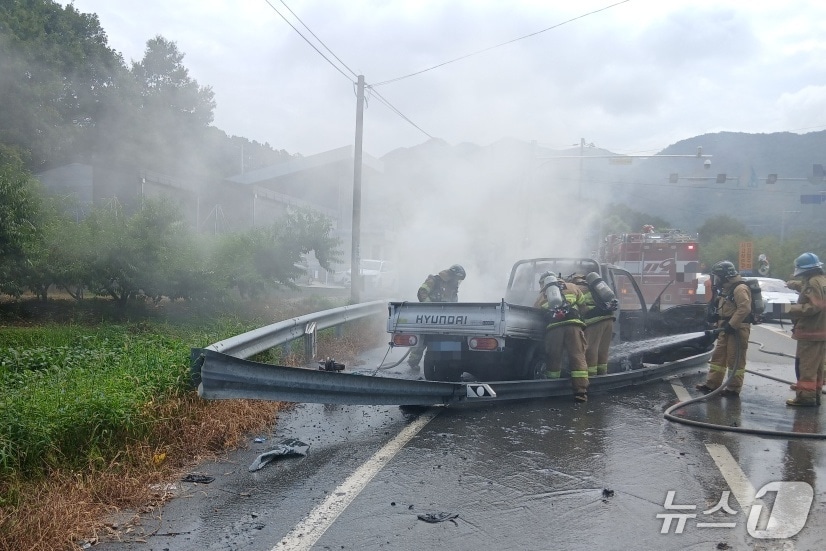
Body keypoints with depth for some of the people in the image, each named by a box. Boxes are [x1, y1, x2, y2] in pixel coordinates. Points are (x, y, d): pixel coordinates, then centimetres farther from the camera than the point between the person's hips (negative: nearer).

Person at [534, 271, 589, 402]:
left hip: (553, 328, 1)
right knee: (578, 357, -2)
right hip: (573, 325, -1)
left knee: (553, 359, 12)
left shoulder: (541, 297, 26)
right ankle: (580, 391, -10)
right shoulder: (571, 287, 25)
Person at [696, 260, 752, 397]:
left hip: (737, 329, -10)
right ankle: (712, 384, 18)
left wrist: (731, 325, -26)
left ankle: (734, 388, 4)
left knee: (735, 359, -3)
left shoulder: (739, 289, -16)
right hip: (726, 329, 10)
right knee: (718, 356, 12)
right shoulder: (725, 289, 16)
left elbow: (745, 308, -26)